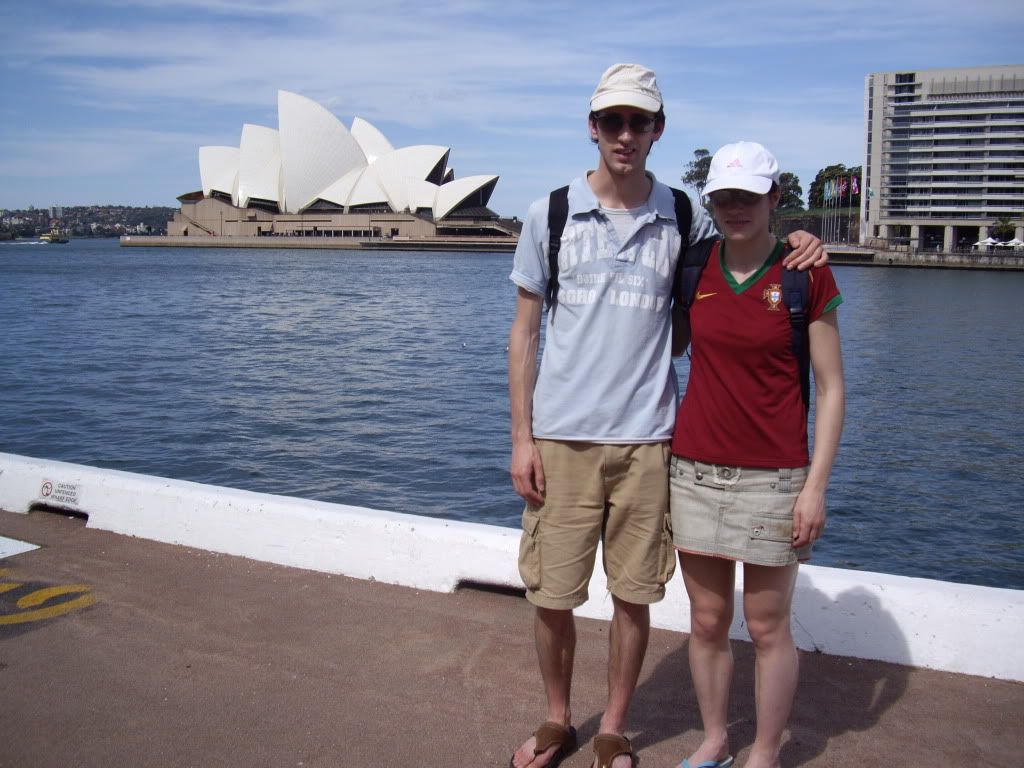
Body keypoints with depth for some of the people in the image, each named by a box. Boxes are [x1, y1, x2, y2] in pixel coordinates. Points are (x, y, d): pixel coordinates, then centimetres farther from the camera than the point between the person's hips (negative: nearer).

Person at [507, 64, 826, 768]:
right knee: (551, 596, 6)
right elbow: (524, 333, 4)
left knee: (634, 596, 9)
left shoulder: (684, 220, 4)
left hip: (645, 441, 1)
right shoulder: (550, 215, 2)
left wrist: (798, 246, -3)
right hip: (560, 439, 0)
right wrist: (521, 436, -1)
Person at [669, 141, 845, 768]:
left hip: (772, 476, -3)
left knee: (768, 627, 8)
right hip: (695, 468, 4)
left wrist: (816, 486, -9)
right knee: (707, 621, 13)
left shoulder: (805, 274, -6)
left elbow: (830, 388, -4)